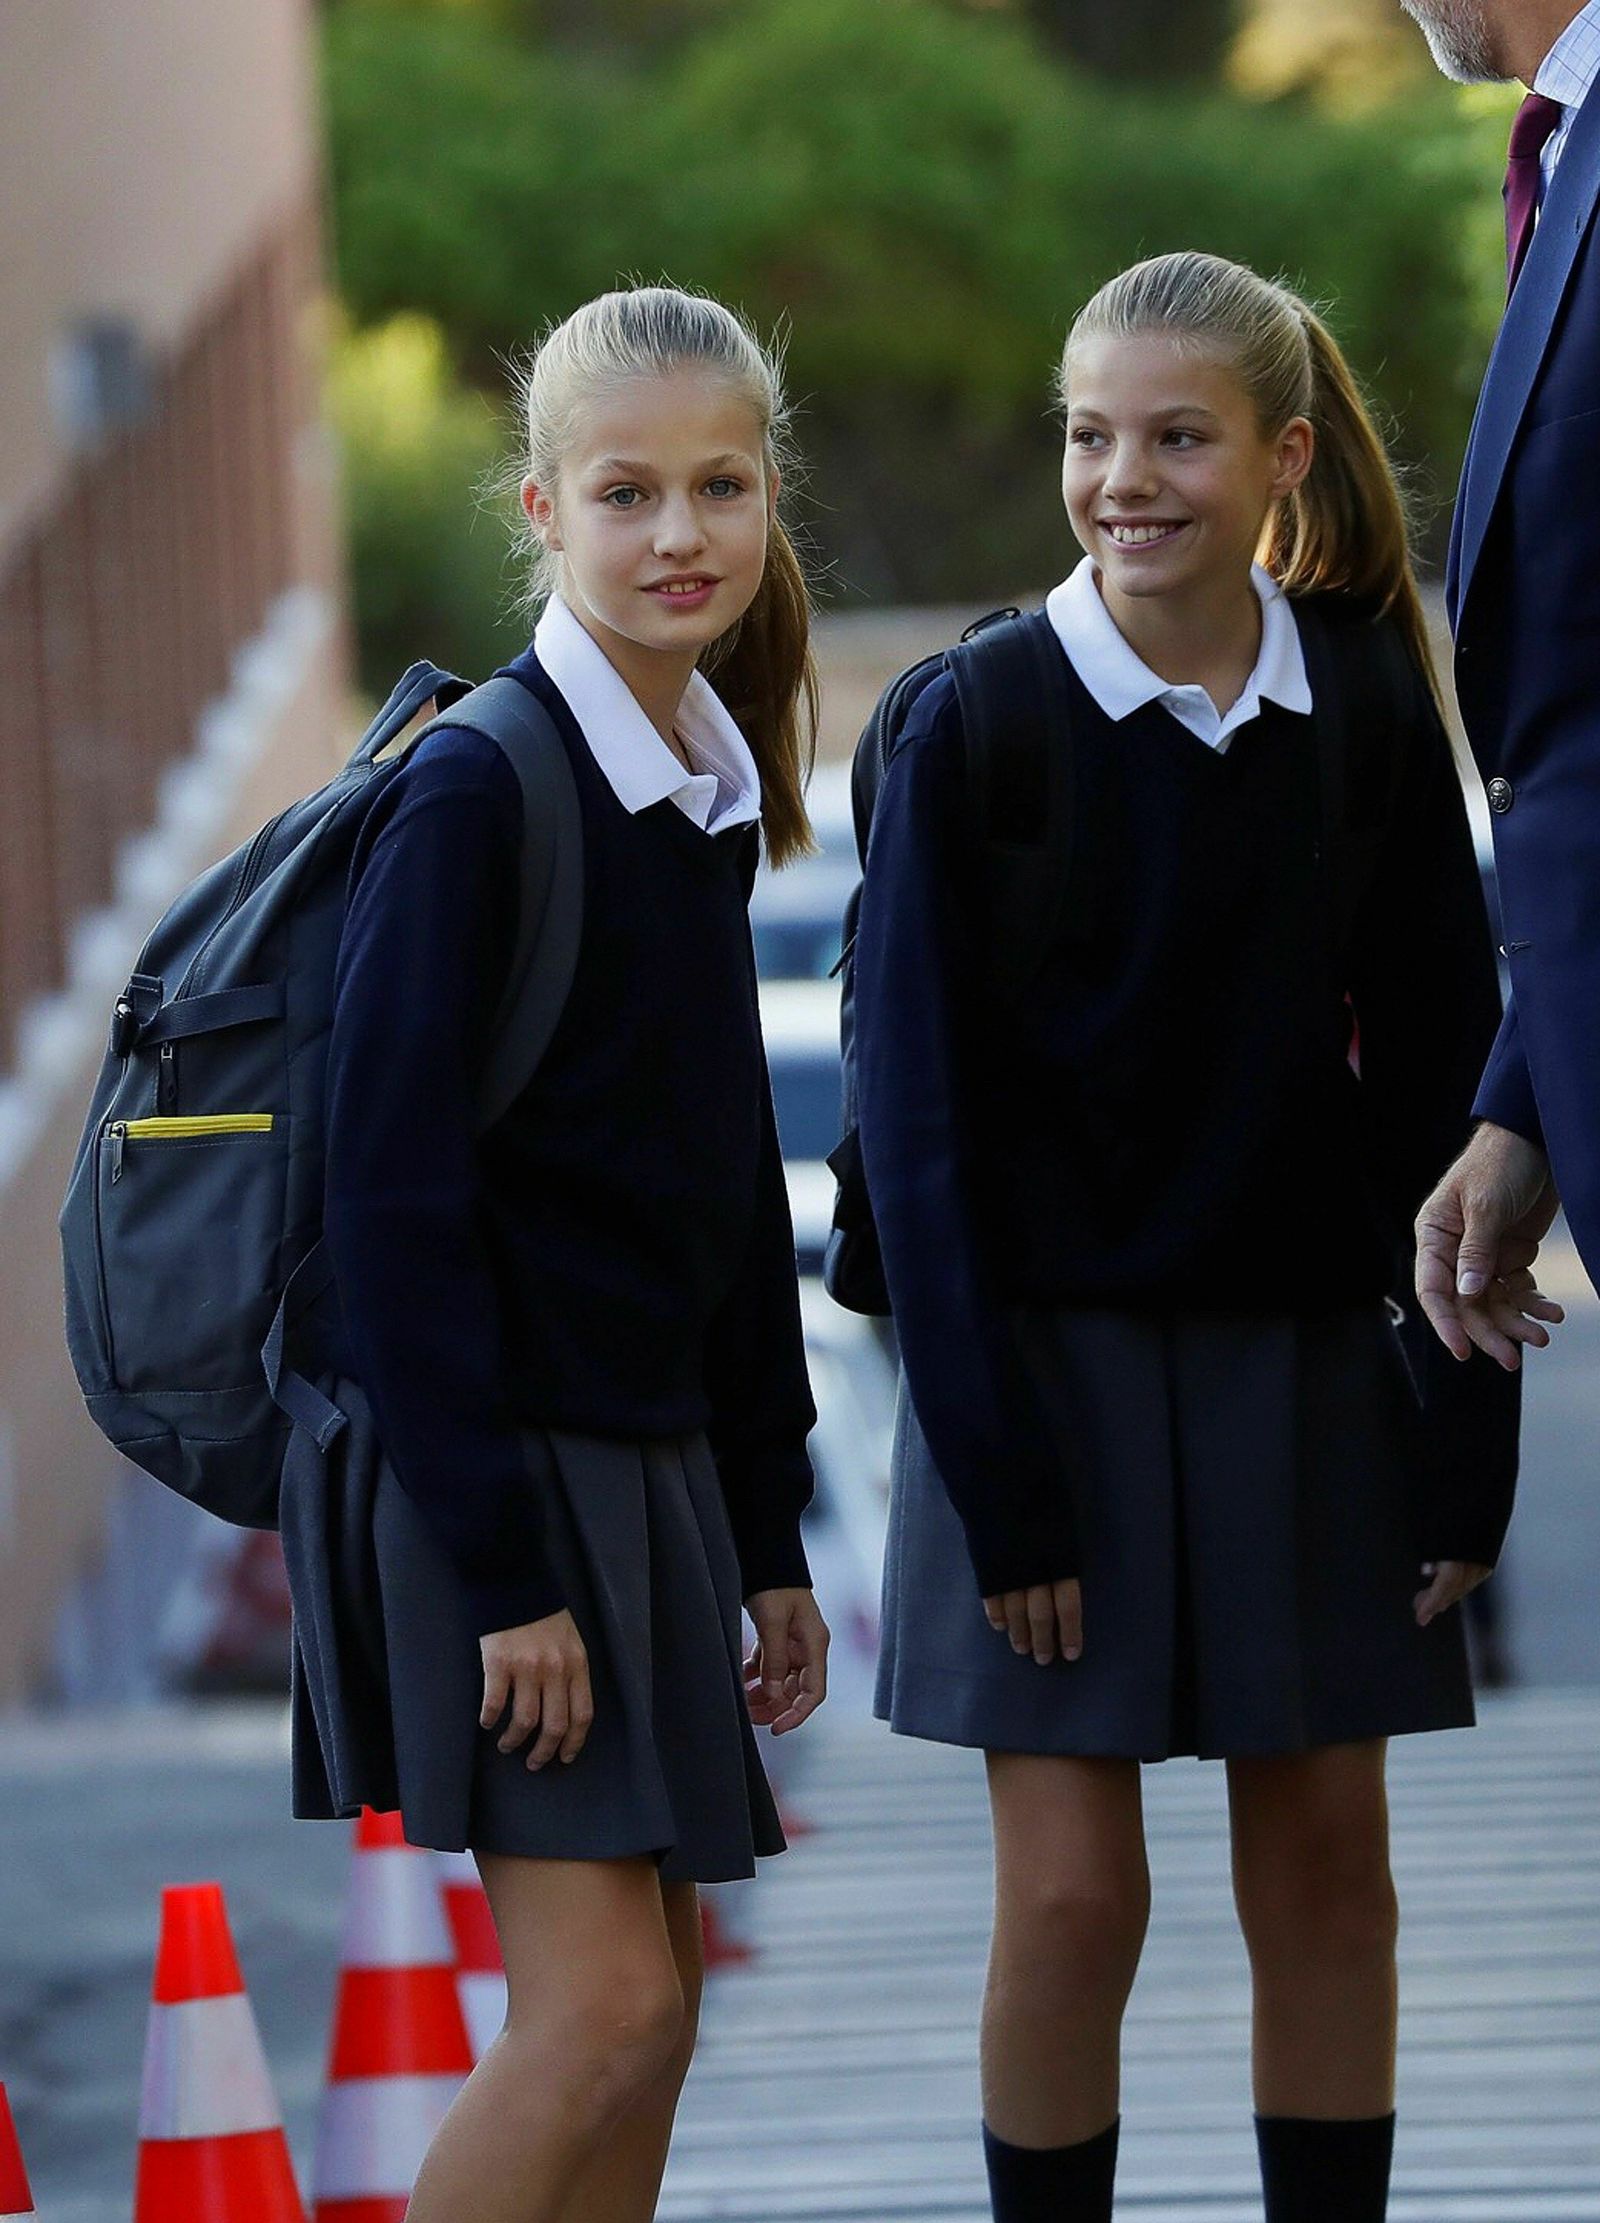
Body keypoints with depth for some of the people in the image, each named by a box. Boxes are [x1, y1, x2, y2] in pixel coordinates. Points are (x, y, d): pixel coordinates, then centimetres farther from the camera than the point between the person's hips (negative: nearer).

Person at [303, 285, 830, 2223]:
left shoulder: (712, 800, 11)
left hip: (653, 1458, 8)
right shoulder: (472, 793, -14)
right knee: (602, 2000, -14)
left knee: (652, 1997, 6)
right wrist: (500, 1565, -19)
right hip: (494, 1461, -8)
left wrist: (769, 1532, 17)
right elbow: (393, 1191, -17)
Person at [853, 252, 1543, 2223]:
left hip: (1305, 1352, 3)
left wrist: (1466, 1429, -1)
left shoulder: (1367, 708, -2)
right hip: (1055, 1349, -3)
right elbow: (922, 1122, -8)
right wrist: (996, 1474, -12)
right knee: (1073, 1892, -4)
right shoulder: (974, 730, -9)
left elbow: (1441, 1073, 4)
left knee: (1324, 1852, 5)